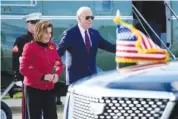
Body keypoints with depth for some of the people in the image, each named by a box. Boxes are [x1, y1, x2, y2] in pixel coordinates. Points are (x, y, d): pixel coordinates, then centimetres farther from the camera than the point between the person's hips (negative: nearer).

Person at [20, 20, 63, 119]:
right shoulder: (29, 47, -10)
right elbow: (23, 69, -14)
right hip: (33, 88, -5)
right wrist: (43, 76, -19)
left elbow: (59, 63, 14)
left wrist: (57, 74, -9)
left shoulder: (52, 46, 7)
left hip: (49, 88, 5)